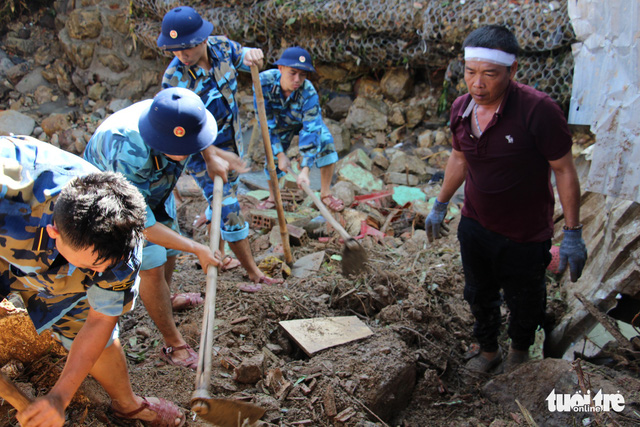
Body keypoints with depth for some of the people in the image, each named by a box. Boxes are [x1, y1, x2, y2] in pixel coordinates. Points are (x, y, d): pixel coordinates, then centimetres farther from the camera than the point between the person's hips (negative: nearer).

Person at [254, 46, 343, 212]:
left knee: (326, 142, -24)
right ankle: (272, 198, 28)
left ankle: (325, 194, -9)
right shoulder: (264, 81, -37)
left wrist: (305, 169, -48)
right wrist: (280, 154, -28)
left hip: (309, 120, -1)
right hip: (280, 123, 1)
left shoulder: (309, 93, -39)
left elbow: (311, 130, -41)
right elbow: (266, 123, -29)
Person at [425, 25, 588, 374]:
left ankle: (520, 352, 47)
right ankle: (488, 351, 47)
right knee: (479, 295, 21)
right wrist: (440, 206, 17)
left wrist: (573, 234, -16)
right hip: (474, 225, 5)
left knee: (523, 302, 17)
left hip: (524, 234, -4)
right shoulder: (461, 108, -8)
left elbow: (564, 171, -18)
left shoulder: (538, 110, -26)